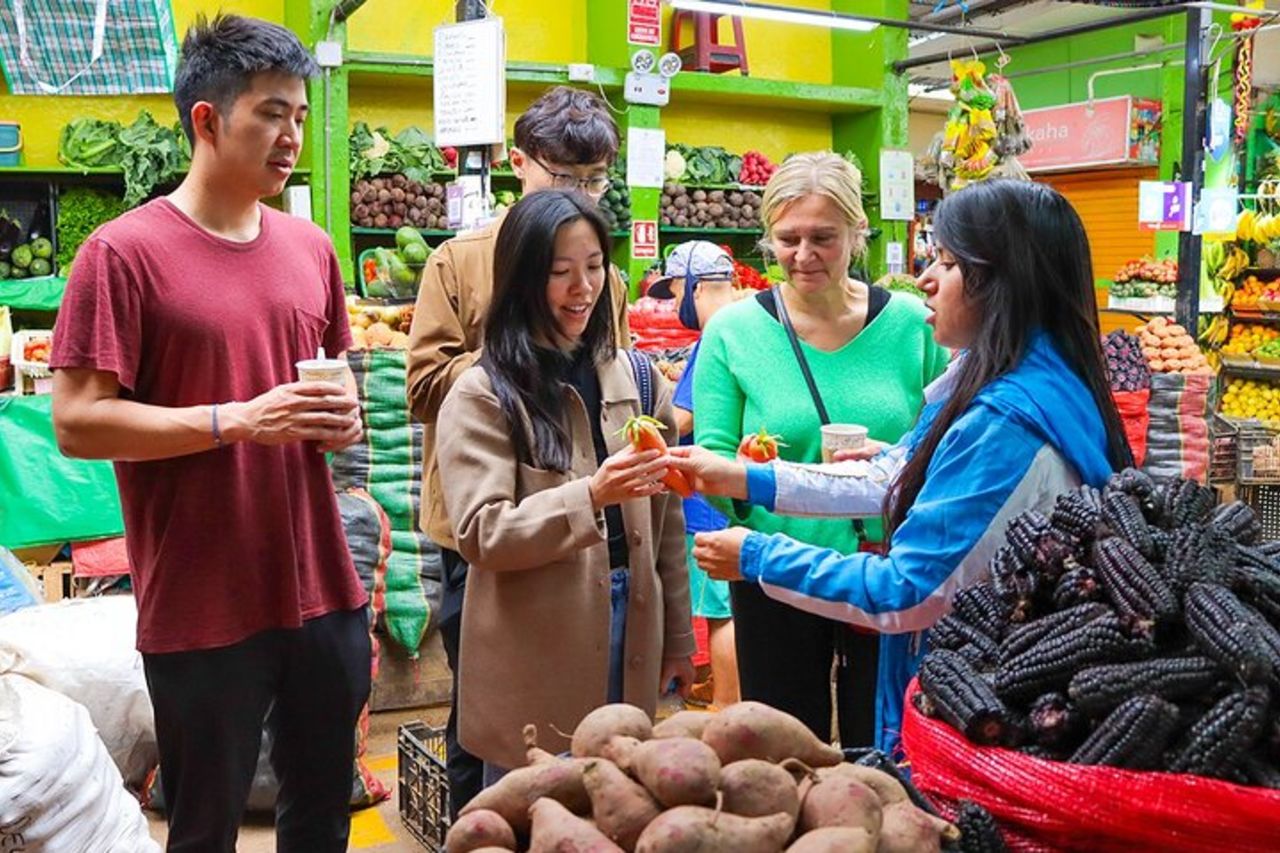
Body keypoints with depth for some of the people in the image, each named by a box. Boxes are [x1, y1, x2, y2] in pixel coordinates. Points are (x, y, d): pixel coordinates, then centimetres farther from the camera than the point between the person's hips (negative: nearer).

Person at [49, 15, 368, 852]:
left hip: (325, 593, 6)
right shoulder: (124, 252, -10)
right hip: (203, 610, -5)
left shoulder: (312, 247, 8)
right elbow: (77, 422, -13)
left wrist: (343, 414, -2)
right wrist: (237, 421, -21)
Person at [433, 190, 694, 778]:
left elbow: (665, 521, 12)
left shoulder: (635, 377, 8)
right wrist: (591, 498, -26)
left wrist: (678, 637, 15)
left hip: (630, 626, 4)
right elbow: (479, 535, -13)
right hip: (533, 657, -4)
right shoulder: (484, 395, -7)